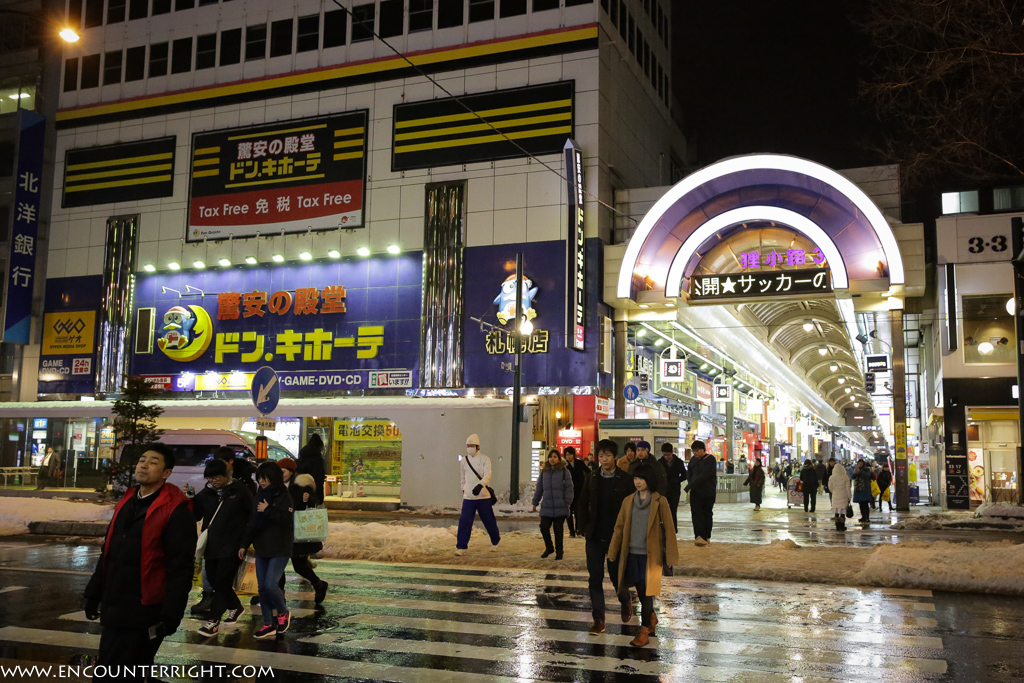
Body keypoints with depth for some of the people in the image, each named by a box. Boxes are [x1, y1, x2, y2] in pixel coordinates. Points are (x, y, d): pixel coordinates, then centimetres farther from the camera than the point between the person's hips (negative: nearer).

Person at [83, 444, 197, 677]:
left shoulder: (175, 510, -13)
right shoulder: (127, 502, 12)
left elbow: (180, 566, -17)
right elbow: (108, 552, 19)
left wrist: (171, 614, -20)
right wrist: (94, 593, 17)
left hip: (143, 614, -8)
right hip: (113, 608, 8)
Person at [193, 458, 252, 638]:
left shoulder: (239, 490, -5)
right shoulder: (206, 493, 8)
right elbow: (195, 515, 4)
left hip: (232, 546, -6)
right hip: (211, 546, 6)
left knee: (222, 582, -7)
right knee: (214, 581, 12)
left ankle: (213, 622, -2)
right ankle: (235, 607, 35)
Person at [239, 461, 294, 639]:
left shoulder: (283, 496, -8)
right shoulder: (260, 496, 11)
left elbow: (286, 520, -19)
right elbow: (252, 522, 15)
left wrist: (268, 510, -21)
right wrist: (244, 544, 11)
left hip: (280, 550, -7)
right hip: (261, 549, 7)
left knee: (270, 585, -14)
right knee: (262, 588, 6)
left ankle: (283, 612, 12)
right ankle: (269, 624, 16)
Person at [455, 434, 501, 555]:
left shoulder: (484, 459, -4)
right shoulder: (464, 461, 8)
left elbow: (487, 475, -18)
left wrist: (480, 485, -34)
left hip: (483, 496, -2)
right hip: (468, 497, 2)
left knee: (489, 521, 7)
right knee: (464, 522, -8)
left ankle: (495, 541, 30)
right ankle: (461, 547, -3)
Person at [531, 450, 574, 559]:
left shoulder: (564, 471, -2)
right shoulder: (544, 471, 10)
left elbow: (569, 488, -3)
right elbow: (539, 488, 16)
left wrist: (567, 502, -10)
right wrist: (535, 502, 16)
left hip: (560, 507, -3)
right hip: (546, 507, 3)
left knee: (558, 530, 5)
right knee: (544, 527, 1)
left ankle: (559, 551, 18)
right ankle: (549, 548, 23)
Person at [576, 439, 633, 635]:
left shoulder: (625, 480, -8)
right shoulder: (591, 479, 3)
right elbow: (583, 505, 8)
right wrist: (584, 528, 1)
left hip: (616, 536, -3)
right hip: (595, 537, 3)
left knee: (616, 574, 10)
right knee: (594, 578, 1)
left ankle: (625, 602, 40)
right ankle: (598, 620, 8)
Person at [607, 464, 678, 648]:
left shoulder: (660, 501, -5)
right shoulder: (628, 501, 6)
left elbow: (668, 529, -4)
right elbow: (619, 527, 10)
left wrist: (671, 556, -5)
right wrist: (612, 552, 8)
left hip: (651, 555, -4)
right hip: (632, 553, 4)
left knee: (646, 592, -2)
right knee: (640, 591, 10)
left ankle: (644, 631, 9)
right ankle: (651, 617, 35)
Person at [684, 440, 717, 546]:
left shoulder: (710, 460, -10)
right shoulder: (693, 459, 9)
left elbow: (705, 475, -19)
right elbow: (689, 473, 16)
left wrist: (690, 485, -20)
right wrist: (690, 484, -4)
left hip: (708, 492, -4)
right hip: (695, 492, 4)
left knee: (707, 514, 3)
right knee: (696, 513, -8)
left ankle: (706, 537, 9)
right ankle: (699, 536, -14)